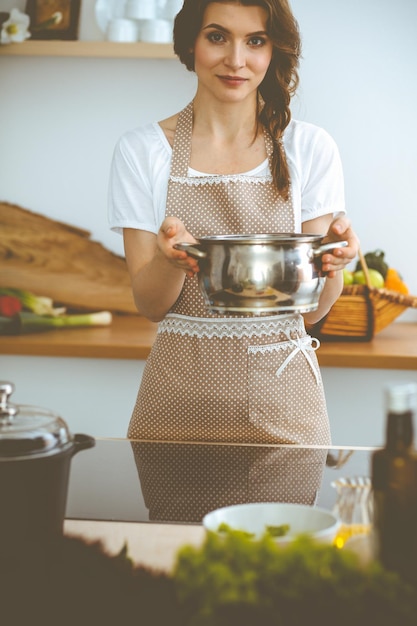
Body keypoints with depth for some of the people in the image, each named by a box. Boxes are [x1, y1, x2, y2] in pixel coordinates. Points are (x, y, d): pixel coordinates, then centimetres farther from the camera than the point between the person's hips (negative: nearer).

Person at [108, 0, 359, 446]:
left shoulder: (310, 149, 2)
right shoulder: (141, 151, 1)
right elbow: (149, 305, -2)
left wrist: (333, 256, -21)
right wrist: (171, 255, -23)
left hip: (282, 404, 1)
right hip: (179, 404, 0)